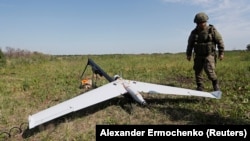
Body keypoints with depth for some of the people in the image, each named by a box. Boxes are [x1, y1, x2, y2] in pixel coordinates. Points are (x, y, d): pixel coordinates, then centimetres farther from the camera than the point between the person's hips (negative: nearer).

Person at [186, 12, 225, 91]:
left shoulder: (212, 30, -5)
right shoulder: (194, 32, 4)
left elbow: (220, 41, -1)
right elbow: (190, 44, 12)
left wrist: (221, 53, -4)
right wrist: (188, 54, 10)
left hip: (209, 55, -4)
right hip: (198, 56, 4)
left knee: (209, 71, -16)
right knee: (197, 71, 2)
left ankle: (215, 83, 9)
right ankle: (200, 88, 14)